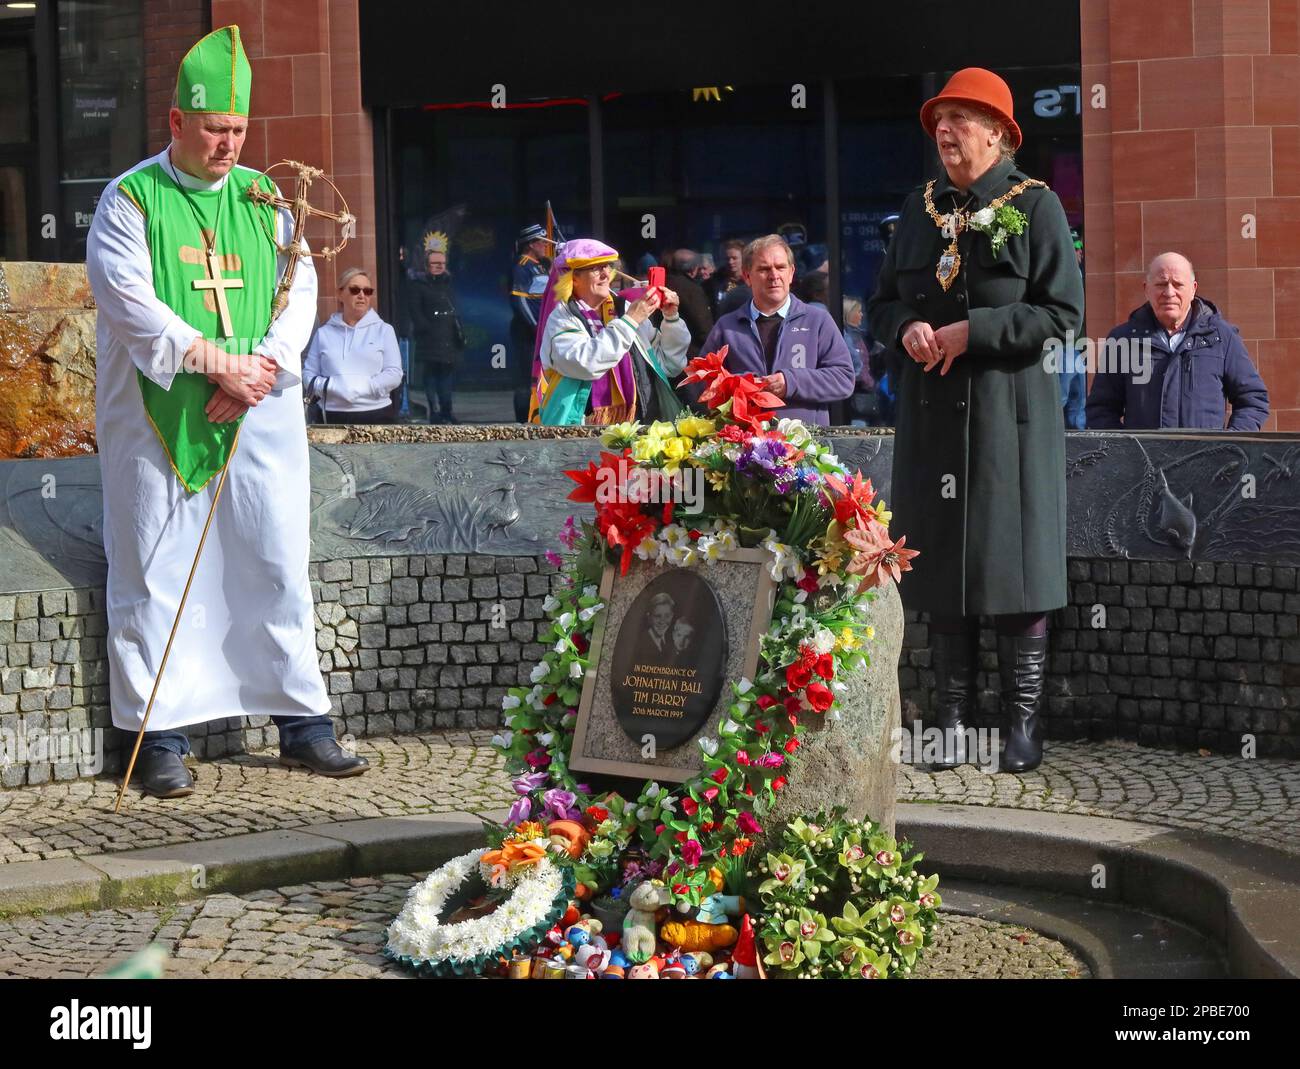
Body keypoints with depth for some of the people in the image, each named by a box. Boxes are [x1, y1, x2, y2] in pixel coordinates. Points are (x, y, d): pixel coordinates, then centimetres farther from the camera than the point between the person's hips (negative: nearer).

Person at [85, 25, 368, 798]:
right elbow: (127, 300, -11)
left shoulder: (262, 198, 11)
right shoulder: (132, 199, -1)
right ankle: (162, 739, 3)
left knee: (278, 566, 4)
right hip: (159, 416, -3)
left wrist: (264, 366, -11)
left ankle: (303, 724, 12)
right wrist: (212, 359, -17)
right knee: (157, 572, -2)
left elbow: (301, 291, 6)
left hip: (259, 415, 4)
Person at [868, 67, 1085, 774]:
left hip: (1008, 411, -5)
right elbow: (882, 304, 19)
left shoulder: (1035, 206, -3)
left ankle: (1023, 723, 4)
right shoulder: (918, 210, 13)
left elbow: (1064, 312, -8)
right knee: (941, 564, 5)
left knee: (1012, 563, -3)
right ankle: (954, 722, 11)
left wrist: (972, 331, -16)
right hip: (931, 415, 5)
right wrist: (907, 329, -5)